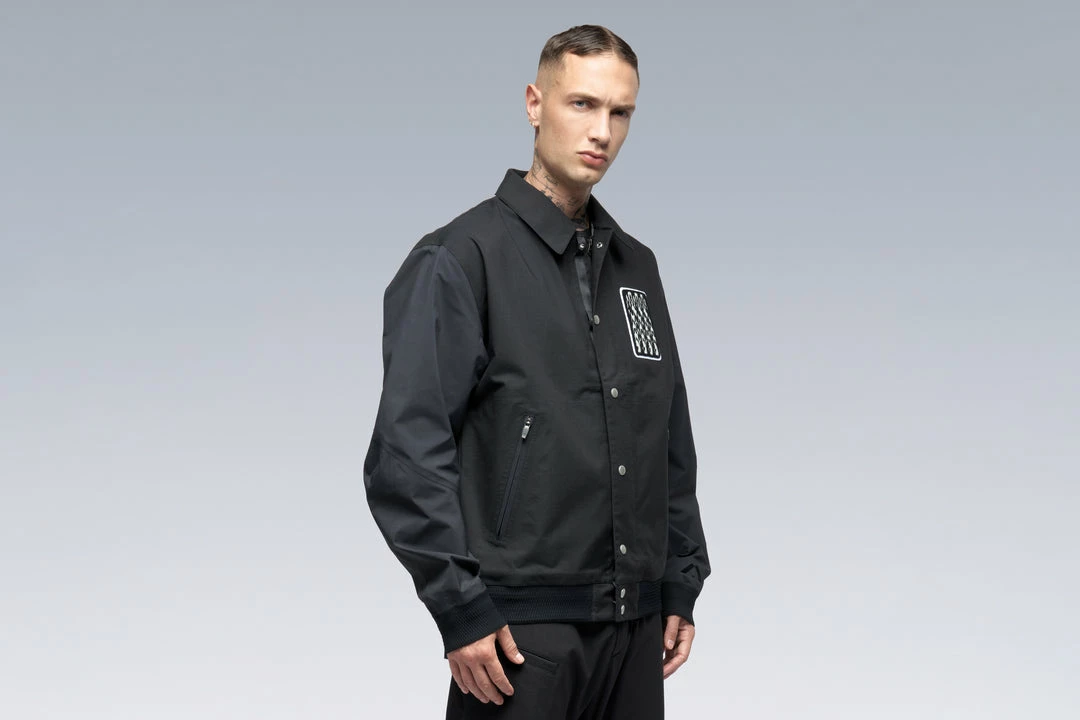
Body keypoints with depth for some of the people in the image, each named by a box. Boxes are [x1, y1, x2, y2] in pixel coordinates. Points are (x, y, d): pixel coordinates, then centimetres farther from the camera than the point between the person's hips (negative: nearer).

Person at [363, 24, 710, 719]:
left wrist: (682, 585, 14)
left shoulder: (636, 265, 14)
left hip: (636, 625, 6)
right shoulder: (457, 260, -8)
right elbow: (407, 453, -13)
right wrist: (462, 610, -17)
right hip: (521, 631, -6)